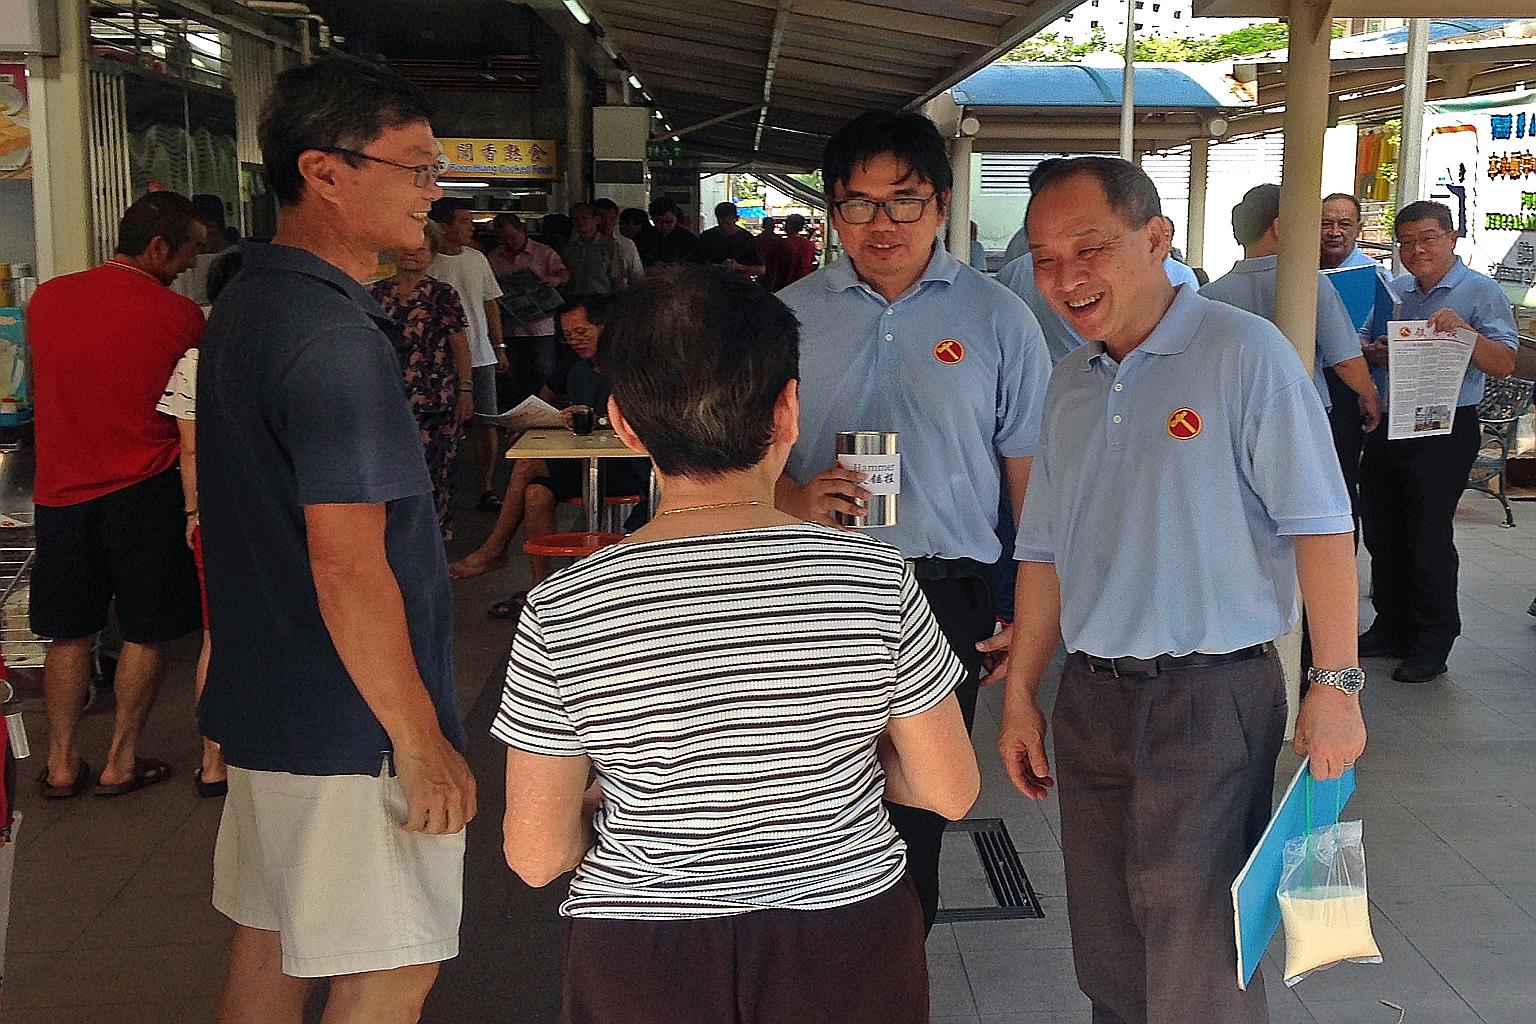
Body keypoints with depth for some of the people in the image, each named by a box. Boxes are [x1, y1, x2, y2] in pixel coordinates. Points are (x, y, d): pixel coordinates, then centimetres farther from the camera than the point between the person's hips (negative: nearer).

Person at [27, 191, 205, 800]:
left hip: (60, 492, 4)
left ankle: (61, 765, 21)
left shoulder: (46, 299, 2)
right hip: (145, 493, -4)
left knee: (69, 633, 15)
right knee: (145, 633, 11)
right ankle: (120, 763, 17)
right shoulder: (180, 316, -12)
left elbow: (40, 389, 16)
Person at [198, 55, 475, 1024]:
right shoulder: (337, 342, -23)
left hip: (265, 702, 10)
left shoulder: (244, 305, 10)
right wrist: (420, 743, -18)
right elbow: (348, 569, -26)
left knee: (267, 946, 19)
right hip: (351, 726, -10)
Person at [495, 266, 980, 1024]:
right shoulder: (875, 578, -16)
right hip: (846, 936, 0)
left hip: (641, 961, 0)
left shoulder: (562, 612, -16)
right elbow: (951, 791, -6)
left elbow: (536, 856, -9)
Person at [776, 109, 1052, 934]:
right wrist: (797, 497, -11)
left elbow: (1031, 472, 4)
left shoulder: (996, 319, 2)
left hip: (945, 596, -1)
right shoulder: (792, 314, 6)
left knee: (916, 814, 8)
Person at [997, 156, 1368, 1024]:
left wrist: (1335, 686, -17)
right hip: (1090, 698, 6)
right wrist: (1021, 697, 14)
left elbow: (1318, 526, -13)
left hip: (1211, 698, -6)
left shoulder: (1243, 352, -11)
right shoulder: (1071, 381, 10)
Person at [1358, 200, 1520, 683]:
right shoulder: (1393, 291, 13)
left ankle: (1433, 643, 10)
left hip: (1443, 432, -6)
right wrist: (1375, 353, -4)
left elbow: (1504, 365, -12)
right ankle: (1392, 629, 25)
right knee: (1380, 532, 11)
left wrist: (1463, 330, -26)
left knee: (1428, 537, -2)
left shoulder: (1481, 292, -5)